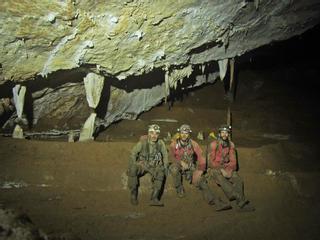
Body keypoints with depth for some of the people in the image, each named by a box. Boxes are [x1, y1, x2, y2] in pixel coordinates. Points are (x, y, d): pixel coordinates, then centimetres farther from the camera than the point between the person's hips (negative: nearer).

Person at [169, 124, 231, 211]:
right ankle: (179, 188, -12)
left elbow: (201, 158, -3)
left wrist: (200, 170, -16)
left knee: (202, 182, -16)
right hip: (178, 166, -1)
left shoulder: (193, 144, -3)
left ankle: (217, 203, -19)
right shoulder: (174, 144, -5)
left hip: (191, 168, 1)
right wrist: (181, 162, -24)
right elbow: (172, 157, -5)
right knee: (174, 168, -36)